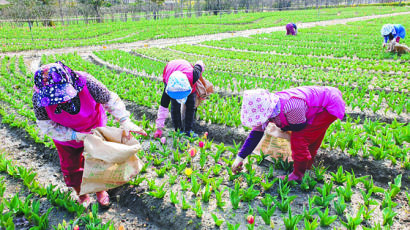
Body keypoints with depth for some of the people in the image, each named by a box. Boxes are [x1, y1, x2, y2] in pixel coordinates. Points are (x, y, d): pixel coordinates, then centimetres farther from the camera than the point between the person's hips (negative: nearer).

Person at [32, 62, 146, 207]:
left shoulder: (86, 82, -38)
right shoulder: (39, 99, -32)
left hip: (94, 128, 0)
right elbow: (48, 127, -20)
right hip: (66, 134, 1)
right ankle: (81, 195, 46)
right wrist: (76, 136, -30)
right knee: (71, 166, 16)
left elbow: (110, 100, -24)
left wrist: (125, 122, -32)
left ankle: (100, 190, 47)